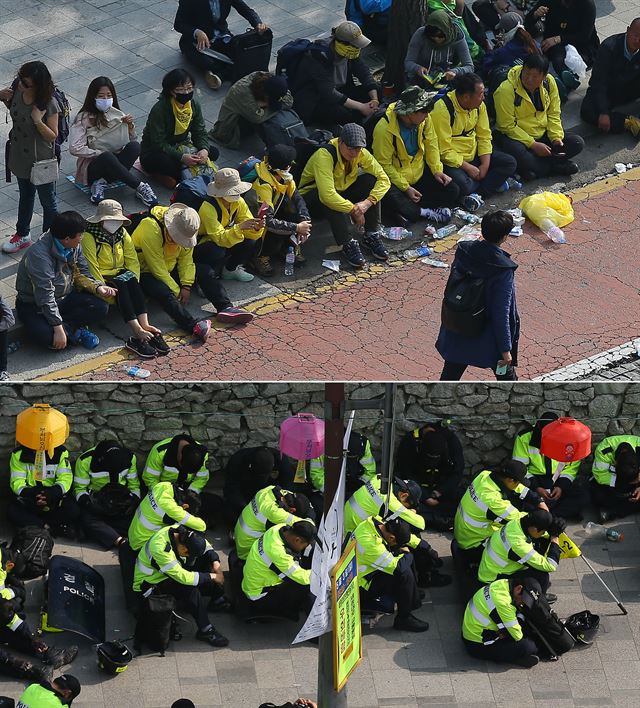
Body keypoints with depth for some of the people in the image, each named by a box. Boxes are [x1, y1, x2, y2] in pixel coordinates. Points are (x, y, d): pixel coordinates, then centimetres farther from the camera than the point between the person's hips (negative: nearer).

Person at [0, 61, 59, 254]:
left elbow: (52, 136, -21)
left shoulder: (49, 104, -29)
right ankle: (22, 235, 46)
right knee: (25, 196, 27)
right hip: (20, 156, 7)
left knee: (48, 202, 14)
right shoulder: (17, 89, -14)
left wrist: (38, 121, -37)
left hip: (41, 160, -6)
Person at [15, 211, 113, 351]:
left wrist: (97, 287, -14)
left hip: (65, 297, 7)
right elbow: (45, 297, -31)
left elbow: (81, 274, 7)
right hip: (34, 306, -7)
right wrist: (58, 329, -32)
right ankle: (75, 331, -12)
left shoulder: (74, 247, -6)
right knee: (46, 336, -36)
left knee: (101, 308, -16)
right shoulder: (39, 255, -30)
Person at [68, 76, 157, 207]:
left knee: (134, 146, -24)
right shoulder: (84, 118, -6)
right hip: (91, 168, -5)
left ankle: (102, 182, -29)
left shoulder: (117, 114, 11)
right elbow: (75, 148, -16)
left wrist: (130, 126, -6)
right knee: (108, 157, -39)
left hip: (114, 163, 5)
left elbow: (131, 140, 13)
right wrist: (101, 154, -16)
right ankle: (140, 187, -34)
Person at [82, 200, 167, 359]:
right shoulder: (89, 237, -12)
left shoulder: (122, 233, 9)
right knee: (120, 285, -33)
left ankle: (145, 326, -43)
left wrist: (134, 285, -11)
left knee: (131, 280, -28)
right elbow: (92, 268, -16)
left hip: (120, 275, 5)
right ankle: (138, 333, -46)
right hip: (101, 279, -5)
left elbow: (133, 261, 4)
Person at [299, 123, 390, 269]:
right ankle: (348, 245, -29)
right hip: (312, 195, -6)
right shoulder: (325, 155, -34)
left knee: (371, 180, -18)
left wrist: (367, 202, -31)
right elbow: (327, 195, -44)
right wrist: (354, 210, -34)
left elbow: (384, 179, -14)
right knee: (330, 202, -40)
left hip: (342, 189, 6)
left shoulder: (361, 153, -15)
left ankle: (371, 236, -15)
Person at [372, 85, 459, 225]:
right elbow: (384, 165, -20)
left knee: (453, 192, -8)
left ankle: (412, 207, -12)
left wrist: (437, 171, -5)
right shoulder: (384, 128, -26)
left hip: (420, 173, 6)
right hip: (394, 177, -6)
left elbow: (431, 145, 6)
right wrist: (405, 188, -22)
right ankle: (427, 213, -14)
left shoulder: (424, 119, -10)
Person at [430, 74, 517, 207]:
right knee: (463, 186, -36)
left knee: (509, 163, -6)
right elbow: (444, 150, -21)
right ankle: (493, 182, -6)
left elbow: (484, 136, 4)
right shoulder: (443, 109, -22)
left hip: (473, 154, 8)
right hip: (452, 160, -8)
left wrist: (485, 165, -9)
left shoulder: (479, 105, -1)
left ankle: (477, 192, -16)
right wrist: (468, 168, -20)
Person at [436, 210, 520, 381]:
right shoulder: (503, 270, -26)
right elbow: (501, 313, -23)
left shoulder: (463, 252, -11)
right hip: (489, 339, -5)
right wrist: (505, 349, -16)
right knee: (506, 375, 18)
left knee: (450, 374, 21)